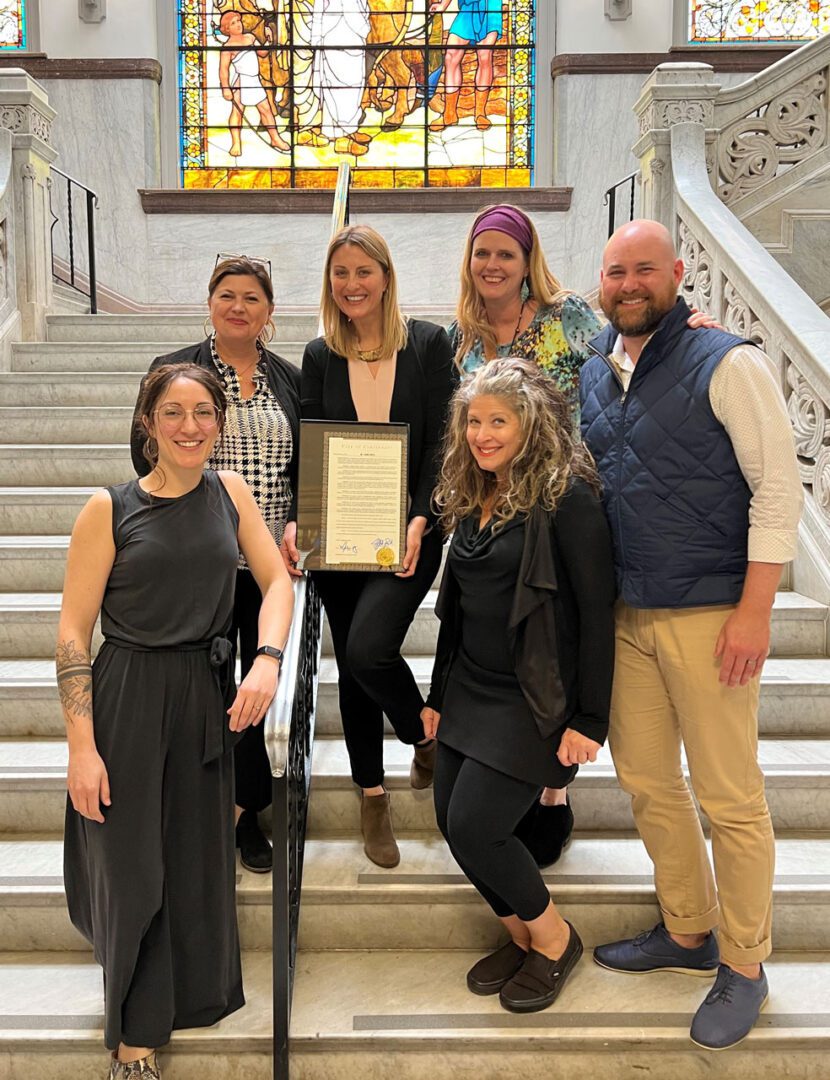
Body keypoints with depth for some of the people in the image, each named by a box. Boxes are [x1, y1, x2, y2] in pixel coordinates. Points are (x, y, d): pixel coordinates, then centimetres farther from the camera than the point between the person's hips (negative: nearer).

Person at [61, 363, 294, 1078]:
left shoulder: (230, 492, 2)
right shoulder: (109, 510, -9)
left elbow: (276, 579, 2)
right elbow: (74, 631, -9)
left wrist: (268, 660, -16)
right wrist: (81, 746, -12)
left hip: (208, 698, 3)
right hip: (127, 702, -3)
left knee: (199, 859, 16)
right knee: (131, 866, 8)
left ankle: (193, 994, 44)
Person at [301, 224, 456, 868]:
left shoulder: (429, 344, 0)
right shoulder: (320, 357, 8)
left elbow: (442, 443, -4)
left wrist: (419, 520, -15)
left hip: (408, 531, -3)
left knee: (369, 648, -21)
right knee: (352, 664, 9)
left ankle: (428, 735, 12)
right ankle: (373, 797, 28)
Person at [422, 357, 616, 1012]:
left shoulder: (566, 497, -14)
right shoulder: (471, 497, 9)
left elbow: (597, 611, -16)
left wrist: (589, 720, -17)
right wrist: (439, 695, 16)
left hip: (533, 700, -8)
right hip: (471, 689, 8)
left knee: (474, 826, -10)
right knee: (452, 820, 5)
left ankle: (554, 940, 18)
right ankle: (521, 936, 29)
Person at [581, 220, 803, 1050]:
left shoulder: (726, 363, -9)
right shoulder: (593, 373, 10)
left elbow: (778, 484, -11)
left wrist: (754, 610, -16)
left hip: (708, 614, -6)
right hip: (627, 612, 7)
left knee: (729, 797, 4)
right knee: (645, 780, 15)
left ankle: (744, 967, 24)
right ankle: (688, 932, 36)